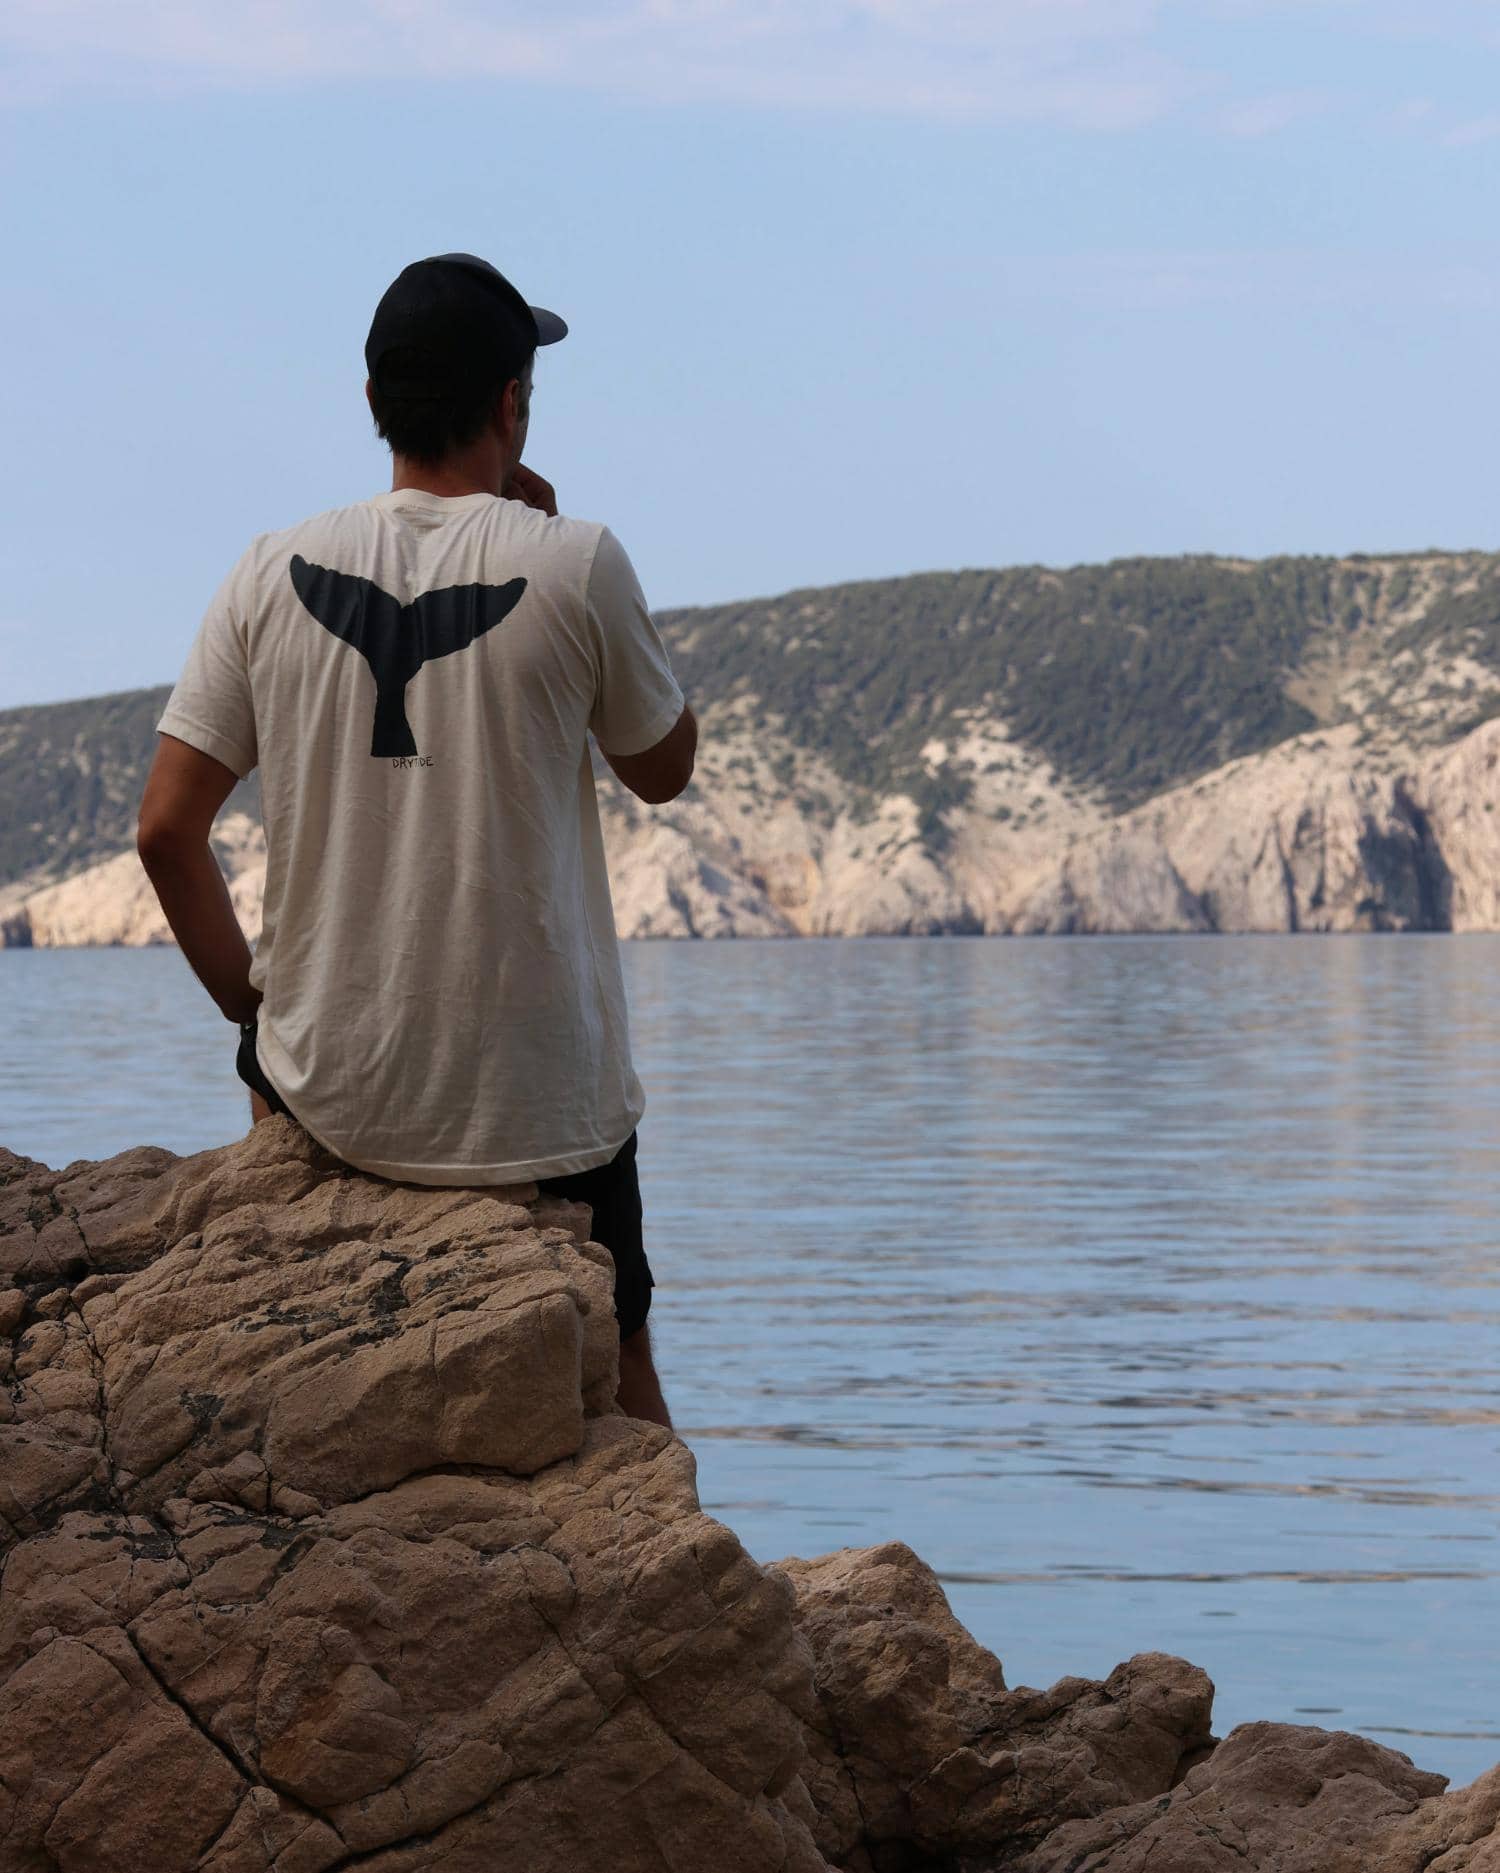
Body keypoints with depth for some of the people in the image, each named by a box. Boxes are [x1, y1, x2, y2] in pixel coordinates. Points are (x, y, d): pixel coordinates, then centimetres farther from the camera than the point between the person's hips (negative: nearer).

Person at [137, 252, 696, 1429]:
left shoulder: (276, 575, -2)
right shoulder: (575, 565, -10)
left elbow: (167, 829, -2)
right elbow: (665, 770, 6)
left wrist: (248, 1004, 13)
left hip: (332, 1096, 2)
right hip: (539, 1102, -2)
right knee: (616, 1365, 18)